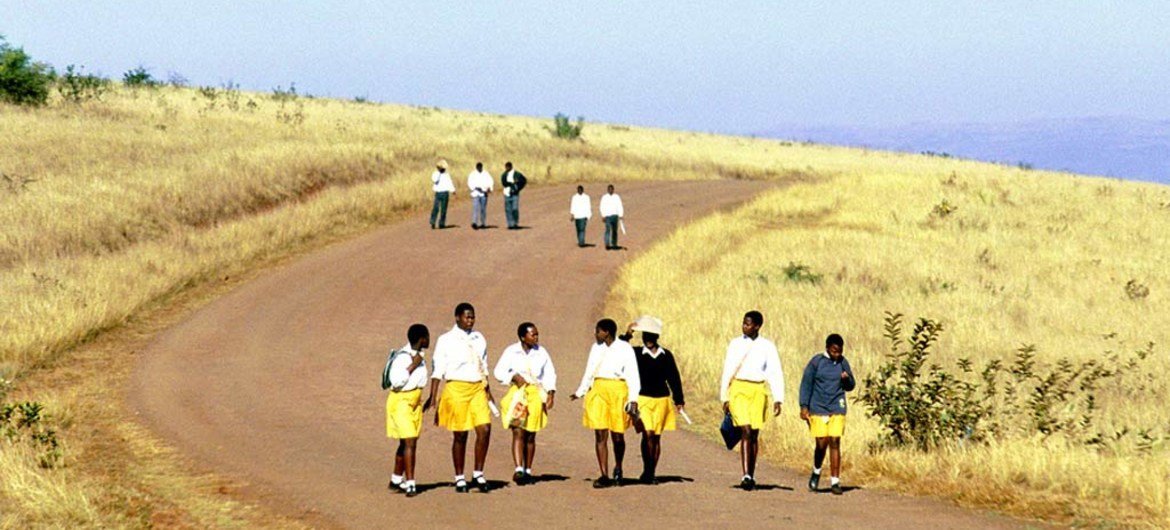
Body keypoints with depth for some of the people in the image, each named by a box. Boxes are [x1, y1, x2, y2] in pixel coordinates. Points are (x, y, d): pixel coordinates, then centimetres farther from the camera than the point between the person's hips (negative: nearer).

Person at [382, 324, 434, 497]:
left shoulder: (419, 356, 9)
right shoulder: (402, 357, -19)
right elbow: (396, 381, -26)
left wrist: (428, 400, 24)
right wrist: (413, 366, -24)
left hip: (415, 402, 9)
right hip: (401, 401, -9)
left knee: (408, 443, 9)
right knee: (409, 442, -15)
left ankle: (396, 481, 18)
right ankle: (410, 484, -19)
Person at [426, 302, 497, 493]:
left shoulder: (479, 339, 13)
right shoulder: (446, 340, -2)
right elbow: (438, 370, -4)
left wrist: (487, 391, 22)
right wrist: (432, 396, -10)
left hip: (478, 389, 4)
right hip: (456, 389, -4)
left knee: (484, 430, -8)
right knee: (460, 435, 1)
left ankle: (478, 473, 4)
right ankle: (459, 478, 12)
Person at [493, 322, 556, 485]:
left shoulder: (541, 352, 6)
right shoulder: (511, 351, 0)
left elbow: (550, 374, 11)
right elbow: (499, 372, 3)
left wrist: (550, 393, -1)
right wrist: (513, 377, -14)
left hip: (536, 394, 2)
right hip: (517, 393, -2)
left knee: (530, 435, 7)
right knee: (518, 432, -14)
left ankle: (527, 471, 16)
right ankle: (518, 470, -23)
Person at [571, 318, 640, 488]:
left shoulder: (624, 348, -3)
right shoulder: (596, 348, 11)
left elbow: (632, 375, -4)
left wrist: (633, 398, -11)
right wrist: (580, 392, 20)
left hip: (618, 391, -4)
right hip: (598, 391, 4)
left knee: (617, 436, 2)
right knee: (600, 435, -4)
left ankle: (618, 469, 27)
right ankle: (604, 476, -4)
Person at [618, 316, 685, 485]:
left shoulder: (666, 355, 8)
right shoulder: (636, 353, 2)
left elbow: (674, 378, 12)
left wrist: (679, 400, 10)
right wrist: (626, 336, -14)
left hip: (662, 400, 3)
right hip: (642, 399, -3)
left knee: (656, 438, 6)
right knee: (648, 434, -16)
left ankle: (651, 473, 14)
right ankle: (647, 471, -6)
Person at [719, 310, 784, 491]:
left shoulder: (768, 347, 3)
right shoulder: (735, 344, 5)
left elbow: (776, 373, 0)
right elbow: (727, 372, 8)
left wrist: (778, 399, -9)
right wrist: (725, 397, 5)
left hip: (758, 390, 1)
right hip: (738, 389, -1)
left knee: (754, 435, 6)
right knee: (746, 431, -16)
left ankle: (751, 477, 16)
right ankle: (746, 476, -21)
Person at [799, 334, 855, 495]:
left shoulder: (843, 363, 7)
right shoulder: (816, 362, -3)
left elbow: (851, 386, 15)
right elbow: (806, 384, 0)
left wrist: (847, 379, -8)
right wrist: (804, 406, -6)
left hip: (837, 410, 2)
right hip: (818, 409, -2)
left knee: (835, 442, -5)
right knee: (821, 443, -5)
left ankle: (835, 482, -3)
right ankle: (816, 472, 24)